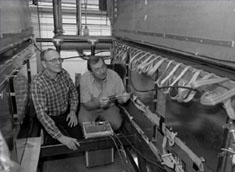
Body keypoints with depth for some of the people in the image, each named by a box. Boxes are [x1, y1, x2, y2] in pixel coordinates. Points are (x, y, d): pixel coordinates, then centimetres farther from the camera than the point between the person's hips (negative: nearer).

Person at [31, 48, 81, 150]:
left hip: (67, 114, 4)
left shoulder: (64, 73, -7)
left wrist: (73, 111, -4)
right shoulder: (38, 83, -23)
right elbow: (41, 113, -29)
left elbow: (73, 91, 11)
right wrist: (60, 137, -35)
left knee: (79, 139, -16)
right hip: (50, 119, -4)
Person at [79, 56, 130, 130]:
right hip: (90, 107, -1)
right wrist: (98, 102, -38)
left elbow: (120, 99, -8)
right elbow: (87, 105, -17)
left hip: (109, 107, 1)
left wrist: (123, 98, -33)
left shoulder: (114, 75, -19)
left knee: (116, 125, -21)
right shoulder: (84, 78, -20)